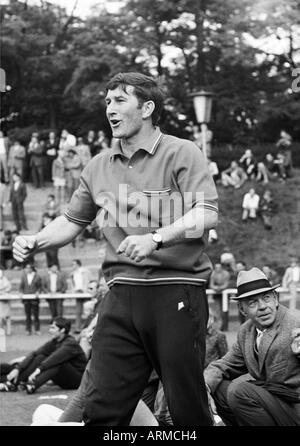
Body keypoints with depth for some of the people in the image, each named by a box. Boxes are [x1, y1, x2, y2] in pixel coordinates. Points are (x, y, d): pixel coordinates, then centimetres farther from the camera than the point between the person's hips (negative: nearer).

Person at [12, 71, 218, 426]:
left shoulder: (182, 153, -1)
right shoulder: (99, 167, 16)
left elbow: (207, 214, -13)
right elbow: (73, 221, 23)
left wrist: (155, 239, -27)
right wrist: (35, 243, 4)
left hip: (177, 292, -5)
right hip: (122, 292, 5)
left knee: (187, 408, -1)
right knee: (101, 408, 0)